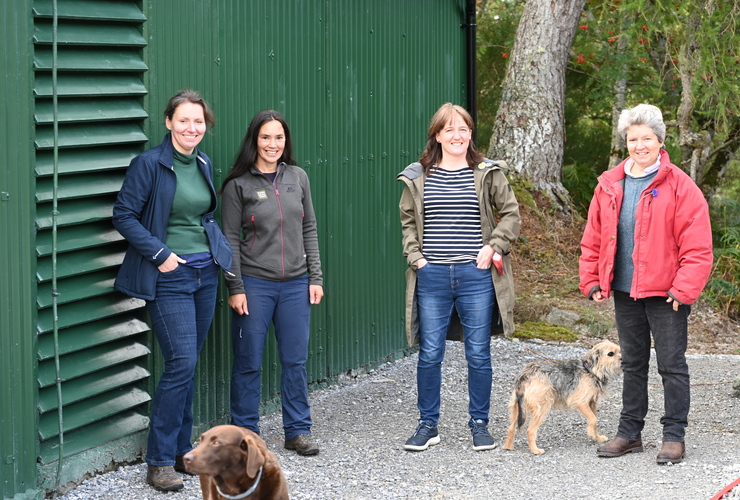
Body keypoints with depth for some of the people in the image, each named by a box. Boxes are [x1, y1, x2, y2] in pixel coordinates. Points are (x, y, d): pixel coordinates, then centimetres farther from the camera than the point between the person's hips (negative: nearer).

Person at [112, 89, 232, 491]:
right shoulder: (149, 164, -11)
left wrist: (223, 250, 7)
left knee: (188, 364, 12)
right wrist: (159, 253, -16)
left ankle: (181, 450, 22)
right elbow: (123, 215, -11)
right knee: (181, 363, -12)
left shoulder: (203, 164, 10)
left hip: (205, 274, 7)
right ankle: (159, 461, -3)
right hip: (169, 277, -7)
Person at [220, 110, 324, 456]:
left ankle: (298, 430, 18)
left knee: (295, 361, 7)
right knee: (248, 362, 4)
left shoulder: (298, 178, 7)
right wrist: (235, 288, -9)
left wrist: (315, 277, 6)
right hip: (254, 284, -3)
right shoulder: (238, 184, -4)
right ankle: (245, 432, 16)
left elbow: (309, 230, 11)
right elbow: (230, 239, -4)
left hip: (295, 284, 3)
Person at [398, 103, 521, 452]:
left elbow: (511, 214, 6)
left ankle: (479, 424, 17)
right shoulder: (418, 177, 6)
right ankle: (428, 425, 16)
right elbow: (407, 221, 14)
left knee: (479, 355, 5)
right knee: (430, 354, 4)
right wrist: (415, 256, 2)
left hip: (476, 276, -1)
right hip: (432, 277, 1)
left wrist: (493, 248, -5)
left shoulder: (487, 174, 3)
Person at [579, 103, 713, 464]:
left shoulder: (680, 186, -9)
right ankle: (629, 432, 25)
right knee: (632, 364, 15)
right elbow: (593, 239, 12)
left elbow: (697, 246, -11)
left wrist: (684, 288, -17)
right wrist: (592, 282, 5)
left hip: (665, 293, -5)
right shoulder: (609, 185, 6)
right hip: (624, 292, 5)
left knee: (672, 364, 1)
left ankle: (674, 436, 10)